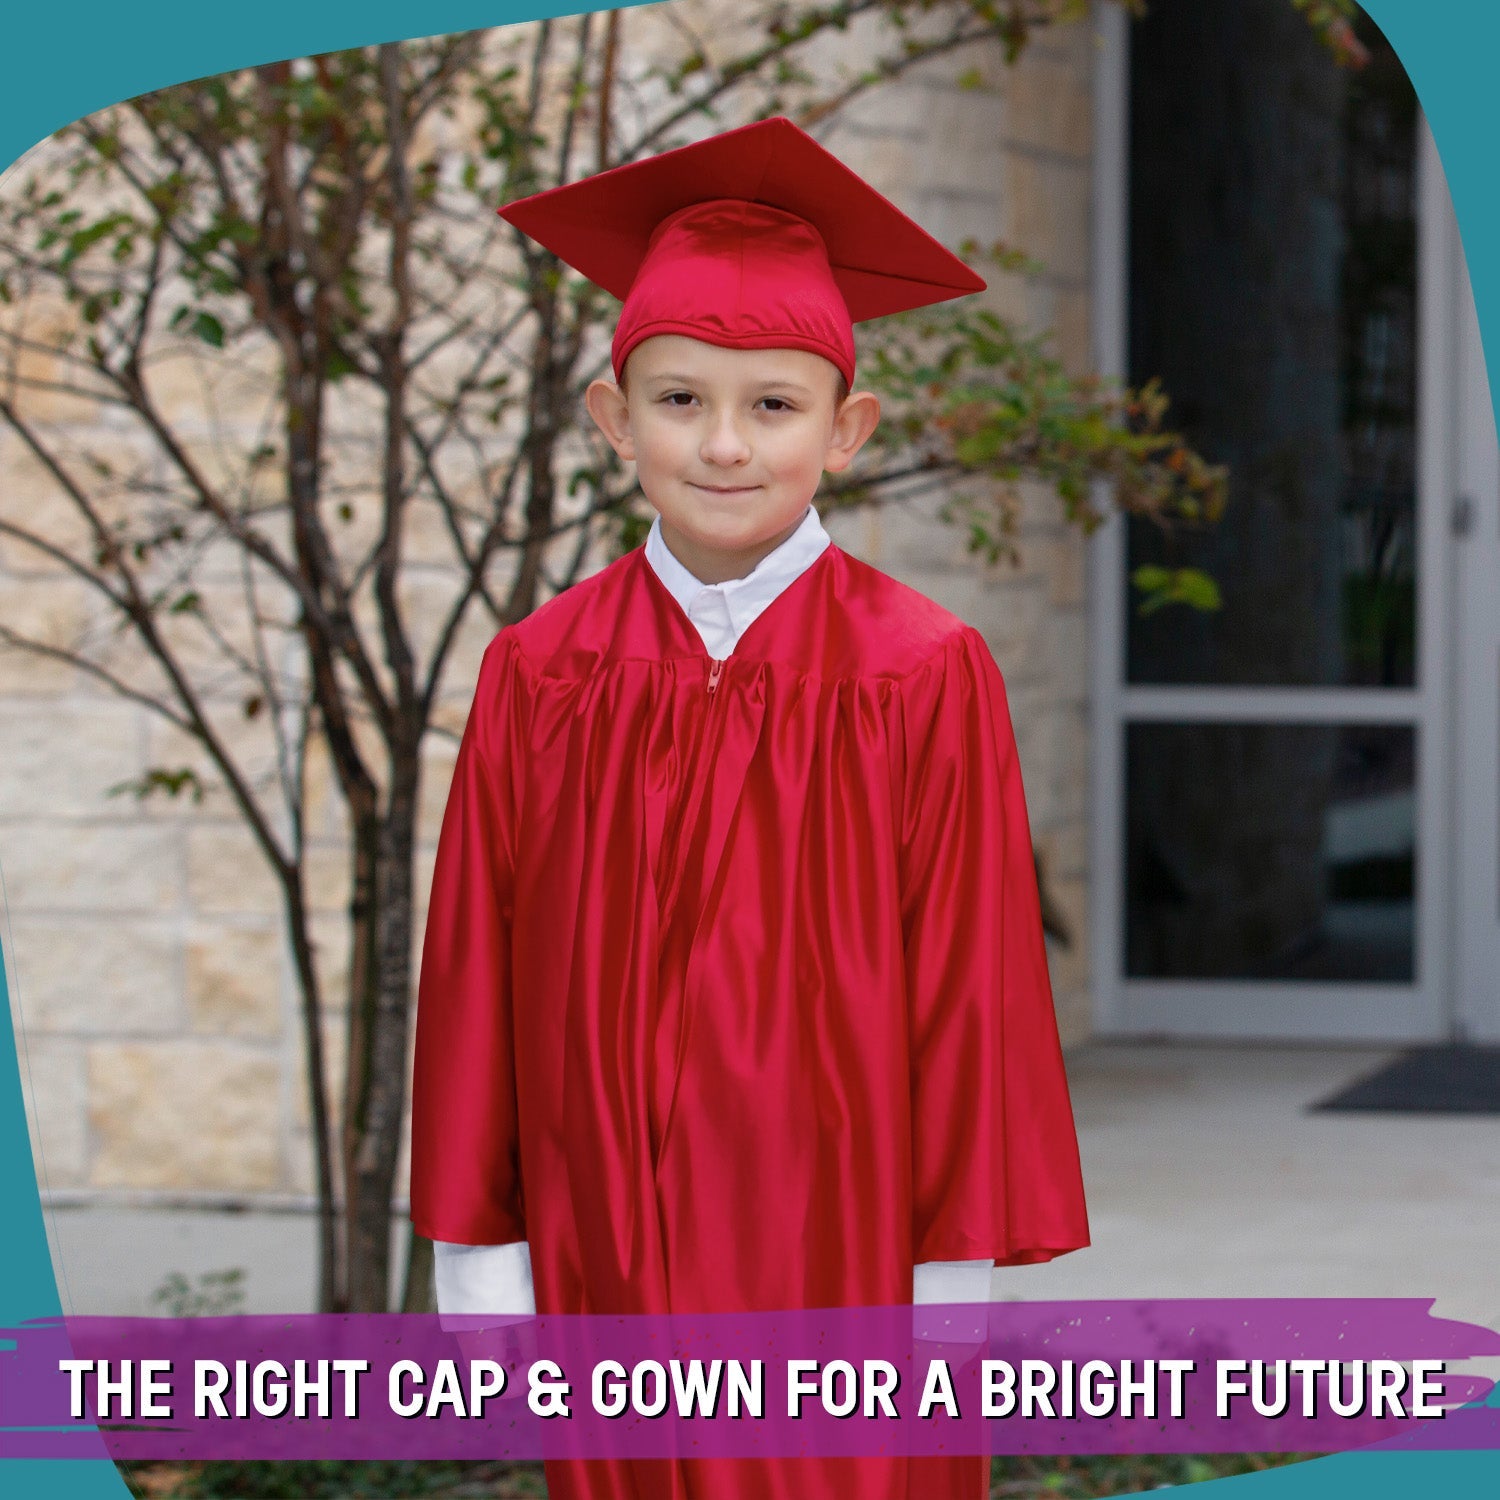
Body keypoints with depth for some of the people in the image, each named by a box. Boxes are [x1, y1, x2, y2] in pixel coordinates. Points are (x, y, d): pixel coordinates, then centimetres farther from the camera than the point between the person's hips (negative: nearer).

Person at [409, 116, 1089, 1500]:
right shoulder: (544, 680, 2)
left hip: (847, 1266, -2)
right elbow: (476, 980, 5)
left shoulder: (924, 681, -5)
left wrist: (954, 1284, -5)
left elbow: (969, 990, -4)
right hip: (608, 1276, 2)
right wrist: (486, 1280, 2)